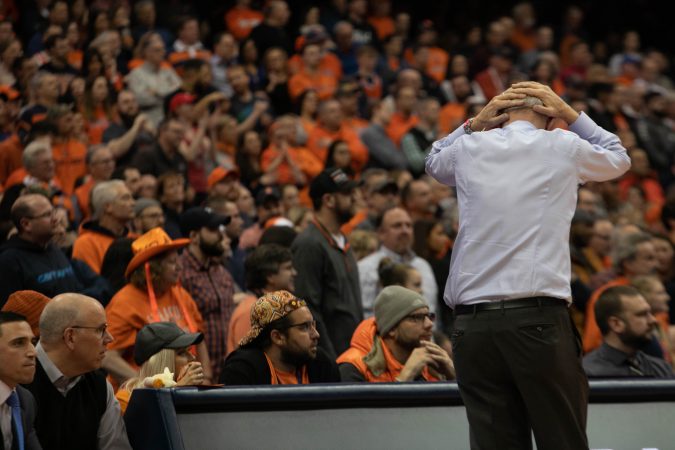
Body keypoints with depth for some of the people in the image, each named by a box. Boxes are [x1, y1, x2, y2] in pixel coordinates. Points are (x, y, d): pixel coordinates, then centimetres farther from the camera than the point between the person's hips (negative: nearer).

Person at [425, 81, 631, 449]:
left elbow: (434, 162, 36)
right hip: (540, 318, -2)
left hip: (473, 323, 3)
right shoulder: (563, 147, 6)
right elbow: (619, 159, 27)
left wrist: (473, 124, 25)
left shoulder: (469, 149, 11)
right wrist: (570, 114, 26)